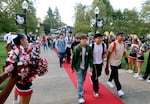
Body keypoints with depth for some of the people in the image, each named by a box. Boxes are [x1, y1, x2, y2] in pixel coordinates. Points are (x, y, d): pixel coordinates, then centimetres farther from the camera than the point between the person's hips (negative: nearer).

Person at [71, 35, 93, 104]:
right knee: (80, 81, -3)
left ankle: (80, 89, 46)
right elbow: (74, 58, -10)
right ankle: (80, 96, 3)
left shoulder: (89, 48, -7)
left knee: (83, 80, 19)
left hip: (85, 67, 4)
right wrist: (73, 67, -6)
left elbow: (91, 57, -2)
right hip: (78, 67, -3)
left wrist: (91, 66, -6)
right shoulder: (77, 48, -15)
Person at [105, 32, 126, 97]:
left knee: (113, 73, 25)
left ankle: (109, 81, 49)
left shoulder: (123, 44, -1)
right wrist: (107, 64, -14)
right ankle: (119, 89, 6)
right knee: (116, 76, -3)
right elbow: (109, 54, -16)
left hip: (119, 62, 7)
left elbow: (124, 53, 13)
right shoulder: (113, 44, -21)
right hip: (113, 62, -7)